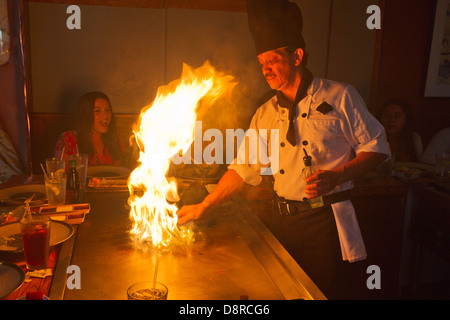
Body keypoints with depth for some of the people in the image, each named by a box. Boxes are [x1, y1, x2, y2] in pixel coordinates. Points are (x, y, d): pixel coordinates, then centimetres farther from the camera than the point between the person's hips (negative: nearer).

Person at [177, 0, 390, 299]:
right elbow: (243, 168, 8)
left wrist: (336, 177, -17)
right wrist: (203, 207, 3)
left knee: (329, 292, 0)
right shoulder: (266, 113, 7)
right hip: (283, 221, 4)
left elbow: (376, 148, -1)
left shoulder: (339, 96, -5)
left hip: (327, 221, -4)